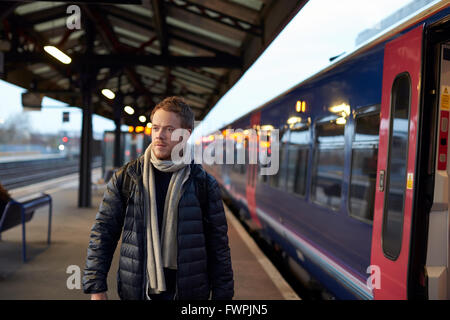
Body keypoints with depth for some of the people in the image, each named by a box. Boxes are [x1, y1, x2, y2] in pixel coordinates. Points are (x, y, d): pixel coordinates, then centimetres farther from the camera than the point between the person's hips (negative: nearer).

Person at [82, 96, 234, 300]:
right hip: (135, 291, 1)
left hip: (189, 292, 0)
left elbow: (218, 247, 1)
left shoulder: (204, 184, -2)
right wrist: (97, 290, -3)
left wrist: (222, 295, -1)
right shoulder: (125, 178, 0)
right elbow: (102, 235, 2)